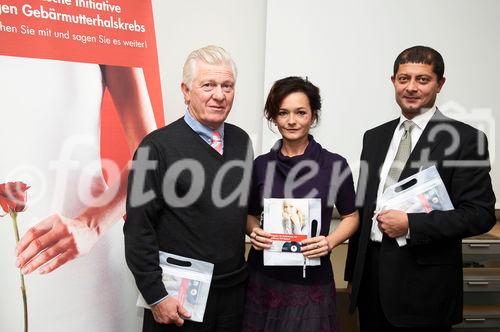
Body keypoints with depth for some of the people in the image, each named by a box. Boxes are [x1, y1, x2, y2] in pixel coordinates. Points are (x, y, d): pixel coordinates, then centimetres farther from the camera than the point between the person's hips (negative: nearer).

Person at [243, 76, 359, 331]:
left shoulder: (335, 165, -6)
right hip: (263, 277, 2)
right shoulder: (261, 165, 0)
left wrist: (330, 242, -13)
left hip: (311, 281, -2)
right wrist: (254, 231, -9)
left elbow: (350, 216, 5)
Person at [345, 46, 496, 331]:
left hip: (424, 284, -4)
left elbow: (480, 214, -10)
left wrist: (410, 224, -19)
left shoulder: (465, 139, -7)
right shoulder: (374, 137, 9)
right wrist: (354, 271, 12)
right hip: (370, 275, 5)